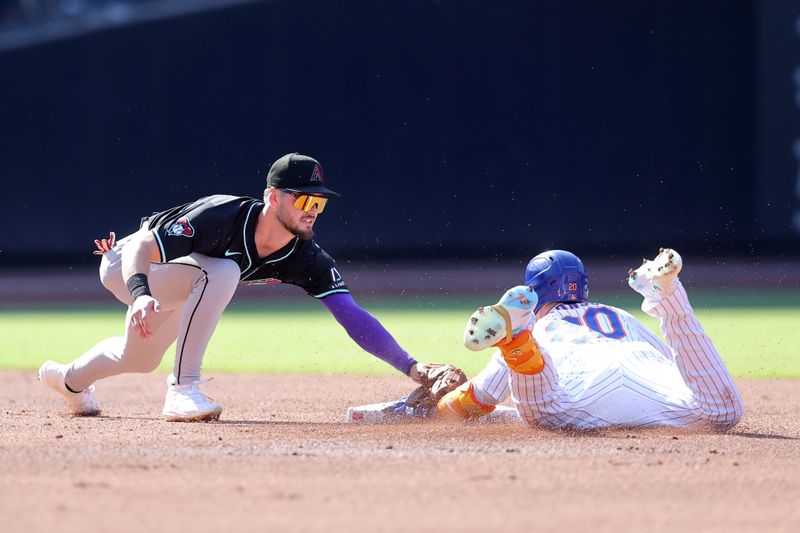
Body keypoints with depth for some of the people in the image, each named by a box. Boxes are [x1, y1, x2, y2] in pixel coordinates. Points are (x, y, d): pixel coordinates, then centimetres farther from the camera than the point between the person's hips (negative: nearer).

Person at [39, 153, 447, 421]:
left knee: (139, 359, 27)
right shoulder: (222, 217, -39)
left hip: (171, 282, 7)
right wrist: (140, 294, -59)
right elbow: (144, 248, -39)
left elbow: (352, 316, -30)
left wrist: (411, 366, -41)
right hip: (130, 265, -7)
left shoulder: (306, 260, -23)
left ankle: (69, 380, 60)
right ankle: (182, 391, -30)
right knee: (221, 272, -35)